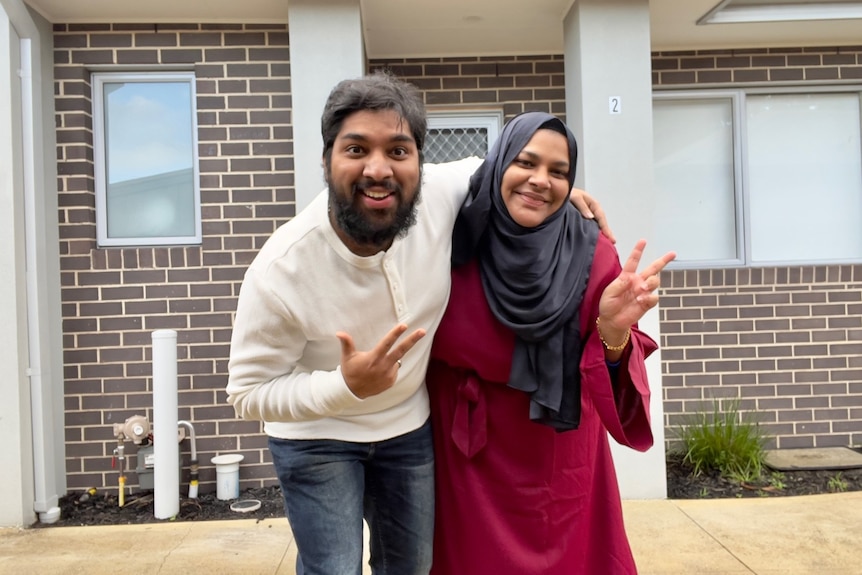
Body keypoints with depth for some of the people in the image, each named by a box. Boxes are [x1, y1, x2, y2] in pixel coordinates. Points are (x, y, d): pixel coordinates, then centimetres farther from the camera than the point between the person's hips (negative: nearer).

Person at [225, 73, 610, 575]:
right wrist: (344, 386, -36)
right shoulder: (282, 268, -31)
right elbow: (249, 393, -20)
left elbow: (483, 168, 3)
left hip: (409, 425, 4)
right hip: (315, 436, -4)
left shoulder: (439, 194, -23)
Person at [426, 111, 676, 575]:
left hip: (559, 460, 0)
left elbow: (614, 394, -19)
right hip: (470, 456, 1)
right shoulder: (456, 241, -13)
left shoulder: (592, 255, -15)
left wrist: (614, 334, -37)